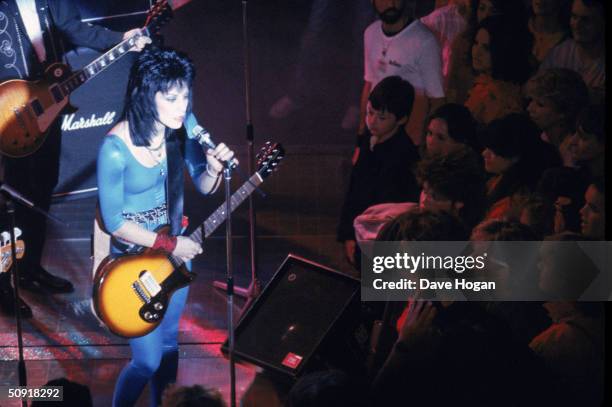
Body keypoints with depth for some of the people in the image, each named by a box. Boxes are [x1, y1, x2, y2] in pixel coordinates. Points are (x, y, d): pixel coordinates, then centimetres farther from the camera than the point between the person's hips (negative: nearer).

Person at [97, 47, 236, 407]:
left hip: (177, 247, 6)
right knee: (147, 360, 0)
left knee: (169, 342, 21)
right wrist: (168, 244, -19)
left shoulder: (182, 126, -12)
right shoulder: (116, 148, -28)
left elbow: (204, 186, 0)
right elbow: (114, 221, -21)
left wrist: (214, 168, -22)